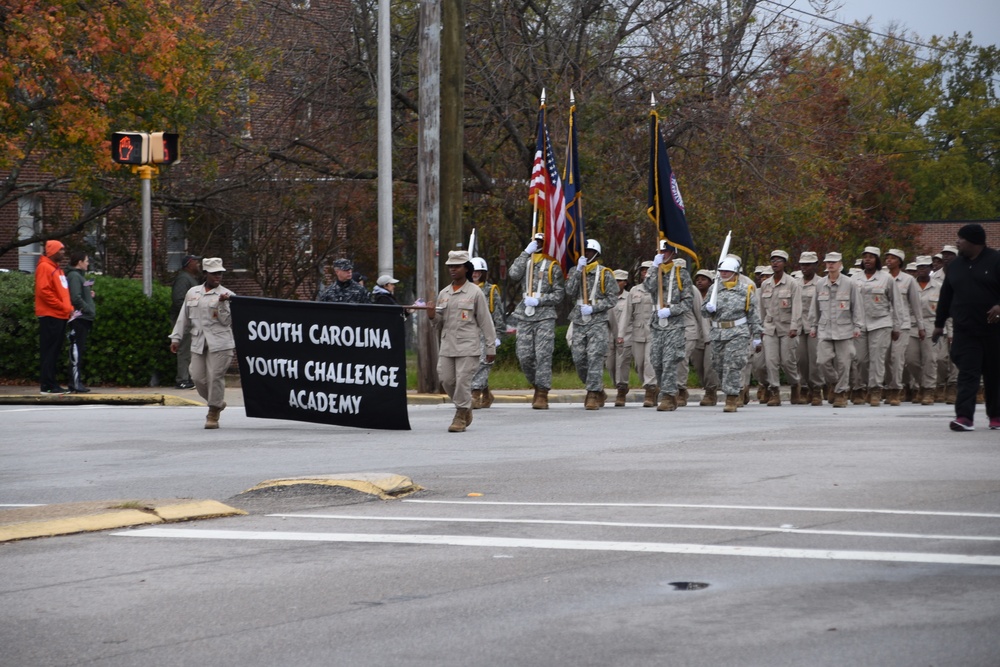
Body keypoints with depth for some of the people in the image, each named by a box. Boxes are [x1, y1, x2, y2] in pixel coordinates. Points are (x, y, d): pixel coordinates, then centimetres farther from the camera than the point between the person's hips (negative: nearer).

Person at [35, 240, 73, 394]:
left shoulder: (57, 269, 21)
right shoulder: (44, 267, -8)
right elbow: (43, 291, -17)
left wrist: (69, 308, 9)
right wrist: (62, 307, -17)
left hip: (60, 316, 9)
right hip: (50, 316, -9)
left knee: (54, 351, 9)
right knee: (50, 351, -9)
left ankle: (50, 383, 11)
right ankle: (48, 385, -9)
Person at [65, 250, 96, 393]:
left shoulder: (79, 276, 21)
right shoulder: (74, 276, -11)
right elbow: (76, 298, -21)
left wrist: (89, 295, 8)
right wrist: (89, 310, -15)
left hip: (83, 319, 10)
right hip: (79, 318, -10)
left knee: (79, 351, 11)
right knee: (77, 350, -10)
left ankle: (76, 382, 15)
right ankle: (76, 383, -11)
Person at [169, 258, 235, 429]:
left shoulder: (227, 295, 0)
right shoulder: (192, 293, 13)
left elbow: (226, 321, -7)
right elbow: (183, 317, 18)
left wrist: (222, 304, -19)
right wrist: (176, 338, 16)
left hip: (219, 343, -4)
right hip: (198, 343, 4)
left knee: (215, 377, -8)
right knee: (198, 377, 1)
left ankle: (213, 414, 2)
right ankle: (217, 402, 25)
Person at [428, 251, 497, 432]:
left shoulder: (475, 293, 0)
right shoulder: (443, 294, 15)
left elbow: (485, 321, -1)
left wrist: (491, 347, -4)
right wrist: (433, 317, -4)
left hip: (467, 345, -5)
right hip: (447, 345, 5)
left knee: (463, 380, -9)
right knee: (446, 380, 3)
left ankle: (461, 416, 1)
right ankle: (466, 406, 24)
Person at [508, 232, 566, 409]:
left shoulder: (553, 266, 4)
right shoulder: (525, 262, 14)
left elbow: (559, 294, 0)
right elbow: (514, 274, -8)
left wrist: (539, 301, -12)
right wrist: (526, 252, -7)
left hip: (545, 316, -4)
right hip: (525, 317, 4)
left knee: (543, 355, -9)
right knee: (524, 357, 0)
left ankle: (542, 395, -8)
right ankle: (537, 385, 20)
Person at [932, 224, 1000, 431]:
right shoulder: (955, 265, 12)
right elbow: (946, 296, 17)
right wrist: (939, 323, 19)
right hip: (965, 330, 3)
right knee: (967, 373, -9)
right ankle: (964, 416, -18)